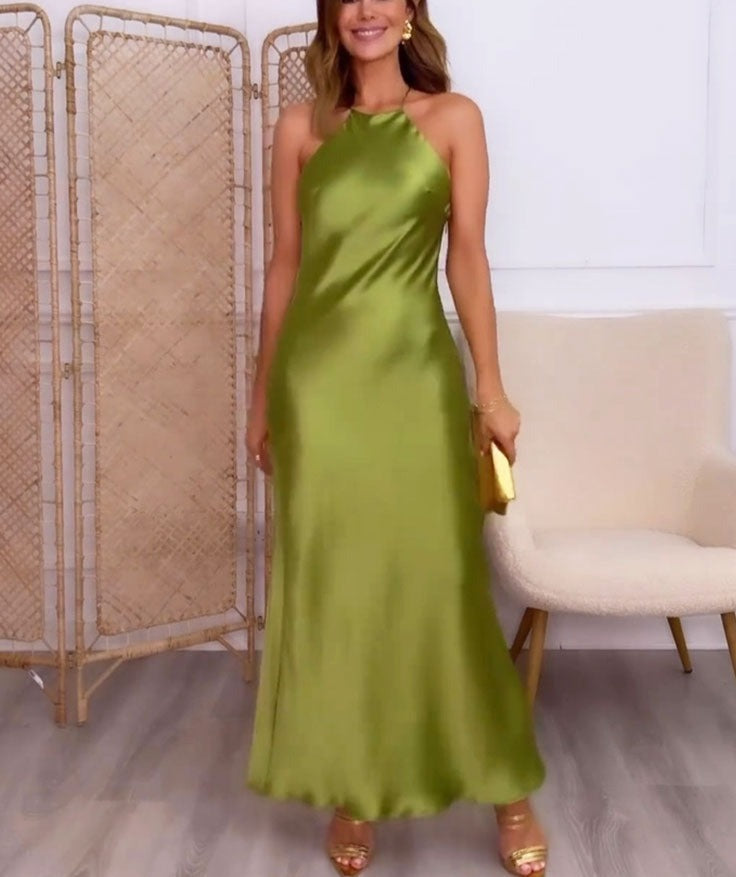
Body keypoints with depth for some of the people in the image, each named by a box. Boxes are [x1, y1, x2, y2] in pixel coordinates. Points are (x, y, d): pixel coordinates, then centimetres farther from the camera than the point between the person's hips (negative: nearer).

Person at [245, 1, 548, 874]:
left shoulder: (453, 117, 4)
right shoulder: (301, 126, 8)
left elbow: (468, 255, 1)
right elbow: (285, 264, 9)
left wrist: (490, 386, -2)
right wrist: (262, 392, 9)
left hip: (414, 374, -2)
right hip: (319, 378, 2)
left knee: (439, 579, 2)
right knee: (330, 583, 6)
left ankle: (508, 789, 18)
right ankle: (350, 792, 22)